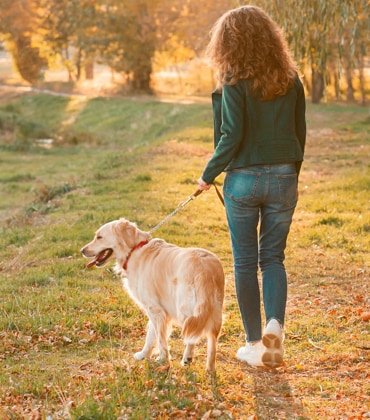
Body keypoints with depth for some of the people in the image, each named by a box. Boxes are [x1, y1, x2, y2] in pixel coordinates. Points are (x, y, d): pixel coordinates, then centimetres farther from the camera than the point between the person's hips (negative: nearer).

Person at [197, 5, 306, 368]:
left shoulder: (235, 82, -11)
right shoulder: (291, 80, 3)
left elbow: (232, 136, -14)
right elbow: (300, 133, 8)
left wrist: (209, 174, -1)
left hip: (243, 178, -3)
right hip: (282, 178, 3)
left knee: (245, 262, 8)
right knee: (273, 258, 13)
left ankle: (255, 345, 13)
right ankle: (274, 325, -9)